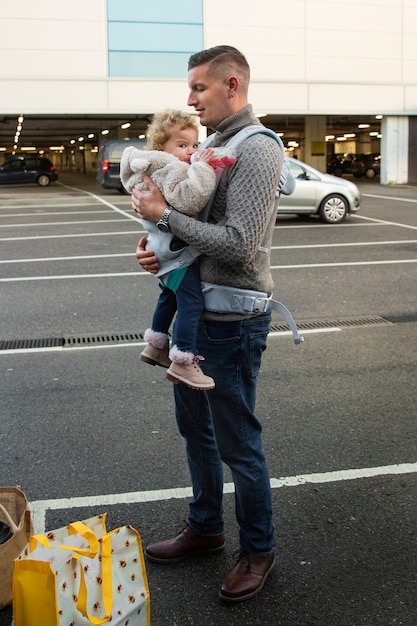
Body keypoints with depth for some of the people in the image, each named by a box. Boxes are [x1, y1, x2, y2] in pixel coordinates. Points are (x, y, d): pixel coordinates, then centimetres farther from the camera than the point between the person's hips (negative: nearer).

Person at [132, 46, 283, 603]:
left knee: (238, 443, 4)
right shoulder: (214, 144, 12)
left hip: (232, 322, -9)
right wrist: (158, 246, -1)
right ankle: (205, 528, 40)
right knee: (195, 427, 20)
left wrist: (164, 213, -19)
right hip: (196, 310, 9)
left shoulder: (257, 149, -17)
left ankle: (258, 550, 25)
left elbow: (237, 245, -26)